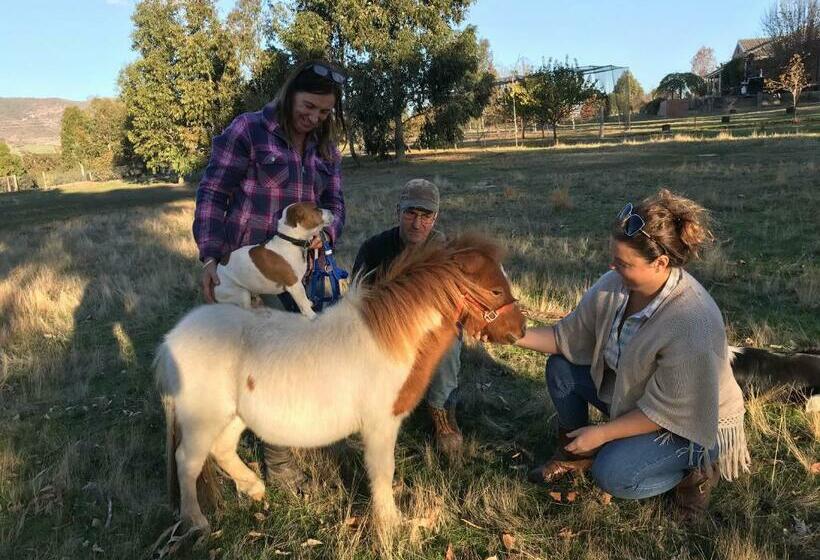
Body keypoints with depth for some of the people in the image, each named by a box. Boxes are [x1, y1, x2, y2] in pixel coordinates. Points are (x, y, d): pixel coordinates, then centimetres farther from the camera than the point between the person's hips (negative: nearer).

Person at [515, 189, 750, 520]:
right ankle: (575, 454, 15)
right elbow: (568, 336, -7)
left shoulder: (692, 325, -37)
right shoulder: (616, 284, -18)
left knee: (612, 474, -25)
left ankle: (696, 468, 3)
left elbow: (666, 412, -28)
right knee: (560, 367, -4)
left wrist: (602, 433, -22)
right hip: (635, 396, 7)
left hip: (694, 423, -7)